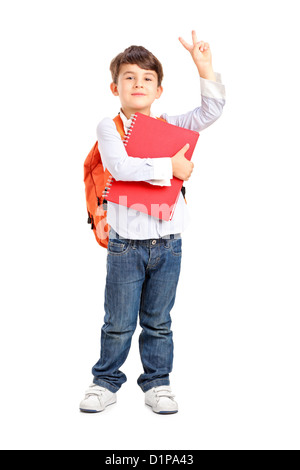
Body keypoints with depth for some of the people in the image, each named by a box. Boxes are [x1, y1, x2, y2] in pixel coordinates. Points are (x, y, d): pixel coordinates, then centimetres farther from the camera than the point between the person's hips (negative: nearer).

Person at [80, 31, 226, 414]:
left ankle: (156, 383, 28)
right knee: (118, 323, 7)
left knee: (158, 321, 14)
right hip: (126, 242, -3)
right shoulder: (109, 126, -3)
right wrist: (170, 166, -16)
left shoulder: (170, 126, 9)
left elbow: (211, 111, 1)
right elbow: (121, 167, -20)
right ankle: (106, 382, 25)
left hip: (167, 242, 3)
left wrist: (205, 68, -9)